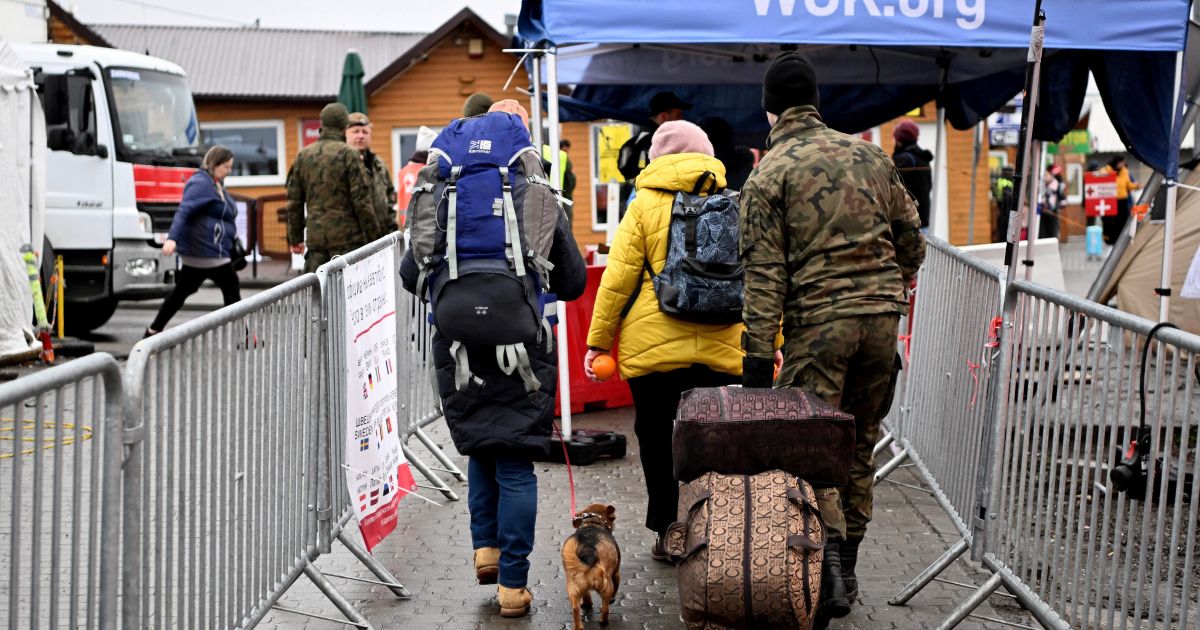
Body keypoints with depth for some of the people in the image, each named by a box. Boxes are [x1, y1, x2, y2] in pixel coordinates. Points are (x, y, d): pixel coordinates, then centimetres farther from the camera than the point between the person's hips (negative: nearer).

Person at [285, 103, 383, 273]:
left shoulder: (303, 155, 8)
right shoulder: (349, 154, -7)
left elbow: (294, 202, 11)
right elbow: (362, 201, -10)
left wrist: (295, 239, 18)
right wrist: (374, 237, -4)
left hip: (315, 239, 5)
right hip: (347, 238, -4)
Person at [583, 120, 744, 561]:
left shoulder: (645, 205, 2)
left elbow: (618, 277, -3)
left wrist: (598, 340, 3)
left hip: (654, 347, -2)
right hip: (722, 348, 2)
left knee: (656, 438, 10)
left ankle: (668, 532, 14)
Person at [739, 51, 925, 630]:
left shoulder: (767, 176, -3)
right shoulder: (869, 155, 10)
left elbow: (764, 274, -9)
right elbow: (910, 236, 15)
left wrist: (758, 356, -8)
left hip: (817, 323, -4)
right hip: (882, 318, 5)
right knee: (860, 446, 14)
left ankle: (828, 557, -14)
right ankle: (846, 570, 23)